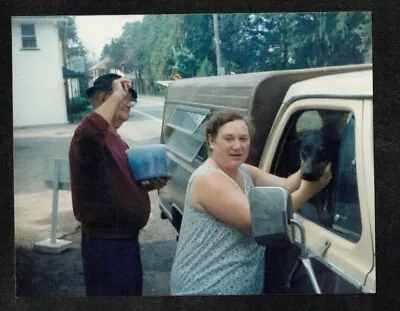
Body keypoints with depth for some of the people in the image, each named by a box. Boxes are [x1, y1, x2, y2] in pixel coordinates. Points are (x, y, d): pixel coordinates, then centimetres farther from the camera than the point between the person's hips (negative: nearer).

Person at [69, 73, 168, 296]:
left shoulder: (117, 141, 15)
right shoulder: (92, 137, -17)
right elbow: (90, 131, -44)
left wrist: (150, 184, 8)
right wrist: (117, 95, -32)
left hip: (126, 240, 10)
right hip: (106, 244, -10)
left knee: (132, 292, 22)